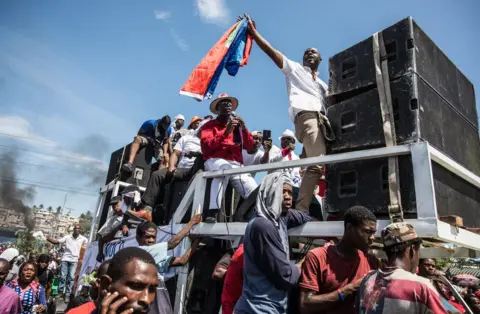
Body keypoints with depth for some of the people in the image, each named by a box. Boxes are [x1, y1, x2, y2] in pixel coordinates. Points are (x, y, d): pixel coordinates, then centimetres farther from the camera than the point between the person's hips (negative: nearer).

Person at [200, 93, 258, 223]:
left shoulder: (237, 125, 22)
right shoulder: (209, 125, 13)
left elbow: (250, 146, 13)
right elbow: (206, 147, -4)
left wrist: (244, 129, -2)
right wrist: (225, 132, -11)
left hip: (236, 165, 4)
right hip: (215, 161, -3)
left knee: (255, 194, -22)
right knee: (223, 168, -42)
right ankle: (212, 213, -43)